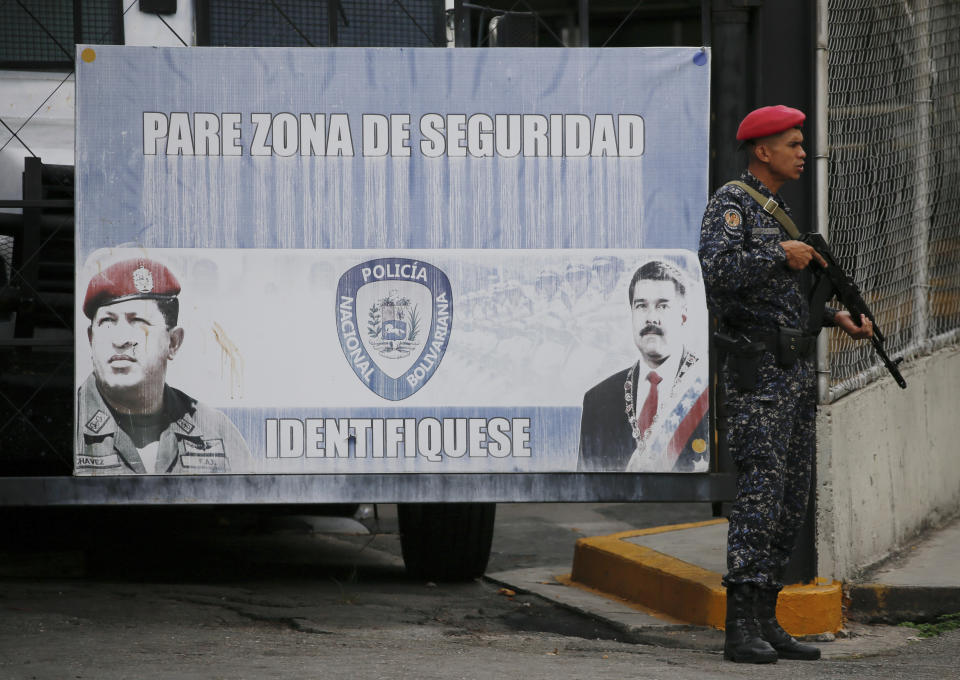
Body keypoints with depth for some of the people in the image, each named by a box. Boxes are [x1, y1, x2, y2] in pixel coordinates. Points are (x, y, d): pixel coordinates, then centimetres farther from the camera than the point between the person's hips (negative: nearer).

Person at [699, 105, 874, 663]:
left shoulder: (781, 212, 20)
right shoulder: (731, 203, -7)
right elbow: (719, 271, -24)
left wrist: (837, 317, 11)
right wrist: (781, 255, -16)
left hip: (798, 371, 9)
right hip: (757, 371, -9)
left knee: (792, 500, 7)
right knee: (761, 490, -15)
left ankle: (767, 622, 11)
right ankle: (742, 629, -16)